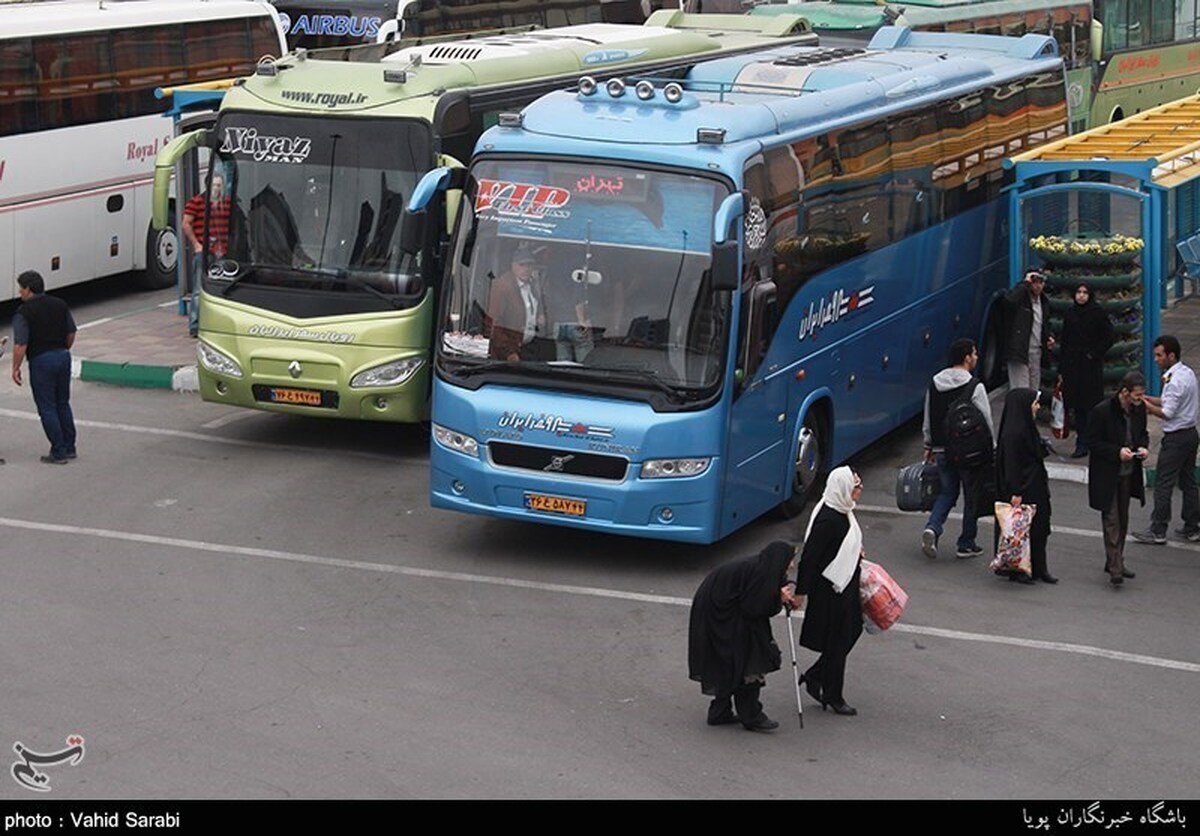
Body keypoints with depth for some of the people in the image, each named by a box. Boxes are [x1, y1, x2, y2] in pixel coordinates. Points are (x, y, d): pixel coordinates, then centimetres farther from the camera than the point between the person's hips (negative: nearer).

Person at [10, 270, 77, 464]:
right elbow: (71, 333, 12)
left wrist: (15, 368, -7)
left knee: (47, 408, 2)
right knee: (63, 404, 17)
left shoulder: (23, 312, -14)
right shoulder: (60, 305, 5)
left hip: (41, 361, -6)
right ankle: (69, 448, 22)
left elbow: (21, 345, -17)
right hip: (63, 356, 6)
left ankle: (59, 453, 4)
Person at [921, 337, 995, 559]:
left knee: (947, 491, 18)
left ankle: (932, 528, -5)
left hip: (942, 449, 5)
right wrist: (991, 449, 0)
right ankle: (966, 544, 15)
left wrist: (929, 446, 22)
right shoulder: (975, 387, -15)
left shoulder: (934, 384, 3)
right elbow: (986, 422, -12)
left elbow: (928, 420, 11)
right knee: (972, 496, 10)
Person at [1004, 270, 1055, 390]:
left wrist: (1047, 339, 8)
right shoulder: (1021, 298, -9)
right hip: (1019, 352, -7)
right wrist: (1026, 283, -24)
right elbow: (1009, 300, -36)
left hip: (1036, 353, 7)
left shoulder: (1043, 302, 14)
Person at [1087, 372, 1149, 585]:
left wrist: (1143, 447, -5)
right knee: (1111, 520, -8)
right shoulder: (1101, 411, -18)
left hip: (1128, 473, 7)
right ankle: (1115, 569, -10)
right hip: (1106, 475, -7)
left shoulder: (1139, 409, 0)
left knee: (1123, 520, 15)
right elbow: (1092, 442, -13)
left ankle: (1115, 562, 27)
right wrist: (1117, 452, -23)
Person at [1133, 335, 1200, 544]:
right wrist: (1151, 399, 7)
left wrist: (1145, 404, -11)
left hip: (1176, 439, -10)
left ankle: (1157, 532, 2)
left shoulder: (1175, 381, -22)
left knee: (1163, 485, -2)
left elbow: (1167, 413, -22)